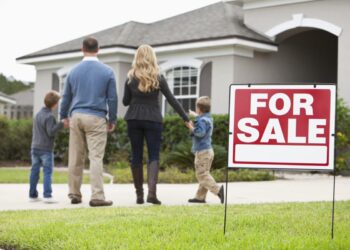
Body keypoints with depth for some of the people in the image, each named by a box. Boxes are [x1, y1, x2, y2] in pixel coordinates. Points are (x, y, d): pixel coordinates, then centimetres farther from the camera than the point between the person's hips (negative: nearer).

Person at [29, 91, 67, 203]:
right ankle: (47, 195, -13)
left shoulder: (38, 114, 13)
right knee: (48, 172, -7)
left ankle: (33, 195, 14)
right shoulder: (50, 116, -13)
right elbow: (51, 132, -19)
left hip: (35, 147, 8)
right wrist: (61, 124, -18)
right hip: (46, 148, -8)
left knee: (34, 171, 10)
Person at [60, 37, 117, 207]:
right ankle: (97, 196, -11)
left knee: (75, 158, 9)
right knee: (96, 157, -5)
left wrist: (64, 116, 28)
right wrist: (112, 120, 11)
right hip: (96, 118, -3)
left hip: (76, 116, 3)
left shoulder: (74, 71, 6)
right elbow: (112, 98, 0)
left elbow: (66, 97, 13)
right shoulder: (107, 72, -1)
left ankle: (74, 194, 15)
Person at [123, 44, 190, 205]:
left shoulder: (131, 78, 2)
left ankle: (139, 194, 9)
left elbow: (125, 101, 6)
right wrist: (186, 118, 3)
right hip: (153, 120, -1)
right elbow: (171, 100, -1)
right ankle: (152, 192, -19)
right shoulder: (158, 78, -1)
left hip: (134, 119, 2)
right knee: (153, 156, 0)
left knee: (136, 156, 8)